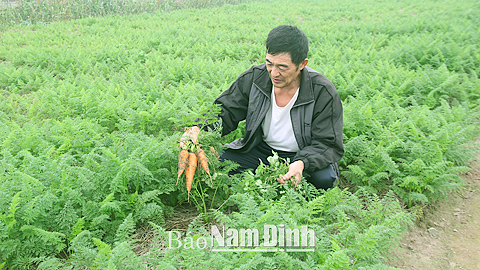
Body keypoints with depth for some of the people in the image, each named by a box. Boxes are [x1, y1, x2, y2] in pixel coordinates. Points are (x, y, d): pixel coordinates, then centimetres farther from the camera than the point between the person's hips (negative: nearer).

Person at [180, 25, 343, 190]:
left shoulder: (324, 93, -21)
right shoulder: (254, 78, -12)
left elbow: (328, 144, -17)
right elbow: (225, 112, -4)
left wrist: (302, 163, -38)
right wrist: (197, 129, -25)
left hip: (303, 155, -2)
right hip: (261, 149, 2)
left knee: (325, 178, -34)